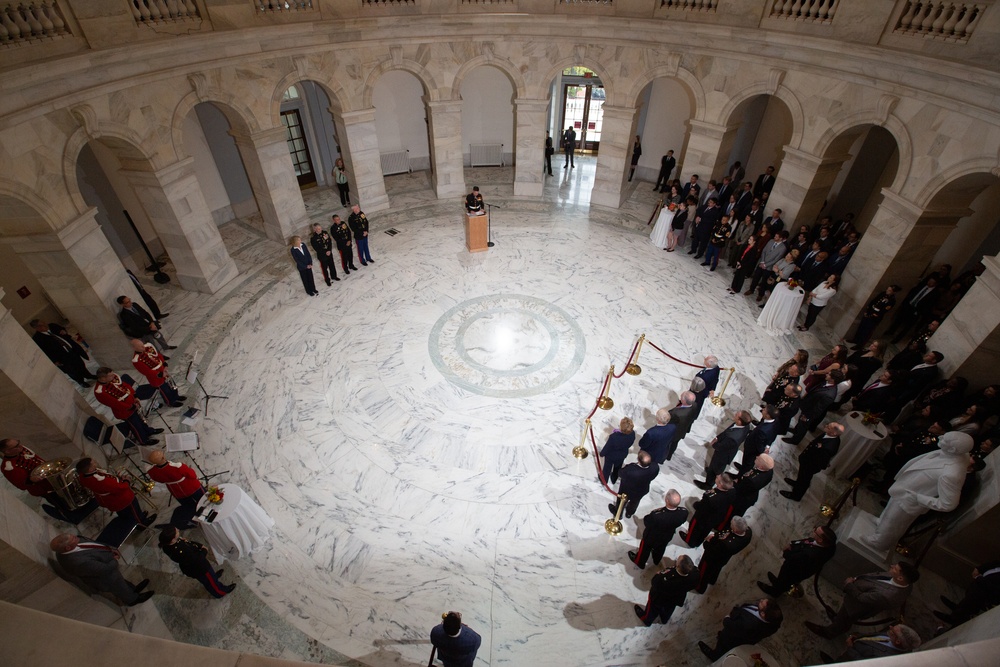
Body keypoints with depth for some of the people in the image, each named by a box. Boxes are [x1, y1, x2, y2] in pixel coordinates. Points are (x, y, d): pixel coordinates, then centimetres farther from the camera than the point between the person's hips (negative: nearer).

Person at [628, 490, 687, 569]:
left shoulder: (656, 515, -47)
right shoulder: (684, 512, -36)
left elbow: (646, 522, -24)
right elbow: (679, 523, -12)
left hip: (651, 537, -3)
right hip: (667, 537, 4)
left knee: (645, 549, 29)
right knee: (660, 549, 36)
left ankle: (640, 563, 56)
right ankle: (656, 561, 65)